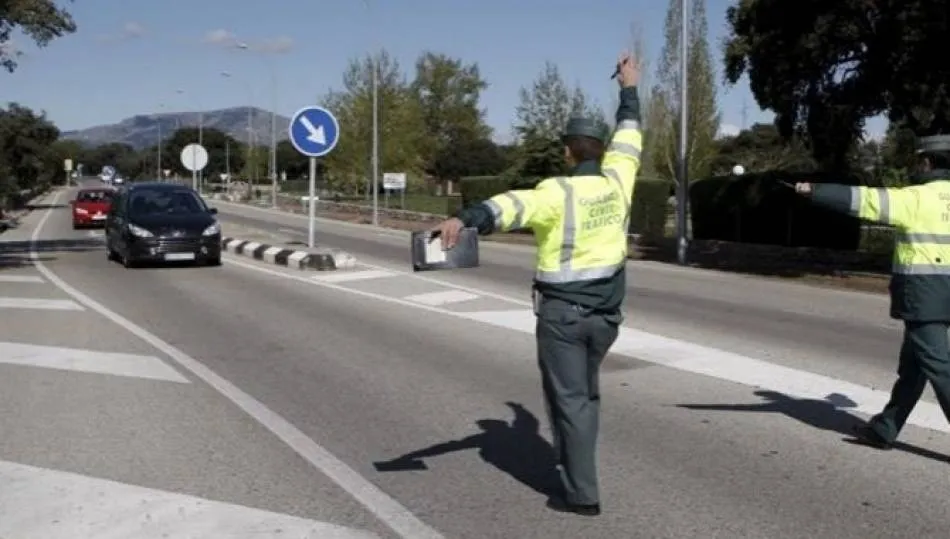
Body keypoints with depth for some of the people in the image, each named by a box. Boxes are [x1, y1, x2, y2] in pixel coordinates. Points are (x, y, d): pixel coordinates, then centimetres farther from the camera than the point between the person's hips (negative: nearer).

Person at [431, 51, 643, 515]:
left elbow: (512, 205, -37)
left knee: (569, 399, 1)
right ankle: (575, 467, 32)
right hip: (605, 314, 6)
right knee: (586, 393, 22)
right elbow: (628, 138, 18)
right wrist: (630, 89, 33)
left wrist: (463, 219, -53)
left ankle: (581, 493, 5)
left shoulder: (557, 193, -18)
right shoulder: (617, 181, 0)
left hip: (562, 312, -6)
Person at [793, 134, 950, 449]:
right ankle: (884, 429, 23)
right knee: (912, 365, 14)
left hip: (923, 293, -8)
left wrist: (814, 191, -7)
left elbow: (863, 199, -12)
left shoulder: (917, 198, -10)